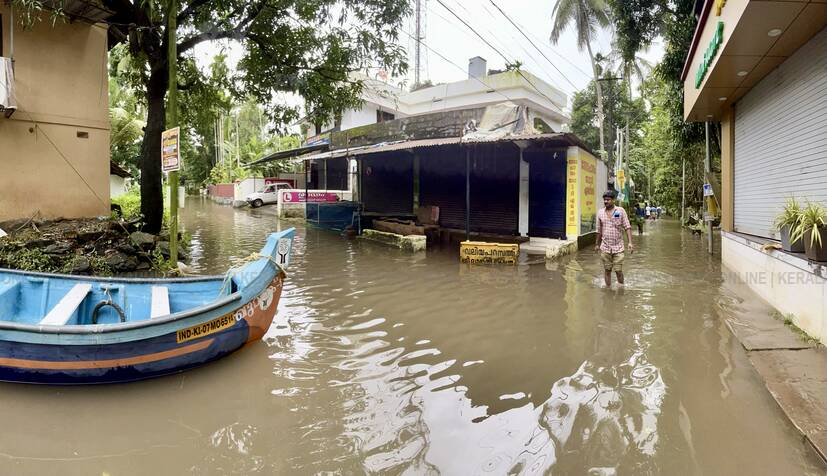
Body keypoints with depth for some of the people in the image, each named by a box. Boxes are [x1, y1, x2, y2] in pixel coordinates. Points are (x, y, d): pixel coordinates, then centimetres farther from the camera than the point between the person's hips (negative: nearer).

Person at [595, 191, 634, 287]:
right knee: (607, 270, 7)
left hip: (618, 247, -2)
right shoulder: (600, 212, 6)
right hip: (605, 248, 2)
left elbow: (627, 227, -4)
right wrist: (597, 244, 18)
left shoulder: (620, 211, -2)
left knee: (618, 270, -1)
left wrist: (630, 242, -13)